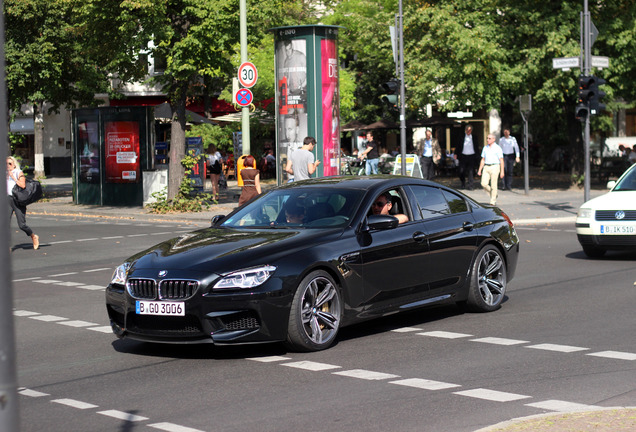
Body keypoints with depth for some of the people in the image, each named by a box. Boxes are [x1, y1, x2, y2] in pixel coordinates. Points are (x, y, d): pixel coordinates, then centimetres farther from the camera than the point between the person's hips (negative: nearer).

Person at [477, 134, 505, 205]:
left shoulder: (497, 148, -3)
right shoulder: (485, 148, 13)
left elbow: (501, 160, -5)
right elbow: (483, 160, 17)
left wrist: (502, 171, -11)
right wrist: (479, 170, 12)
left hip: (494, 167, -5)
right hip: (486, 167, 5)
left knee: (493, 185, -5)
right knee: (484, 184, -6)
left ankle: (493, 201, 3)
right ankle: (494, 194, 18)